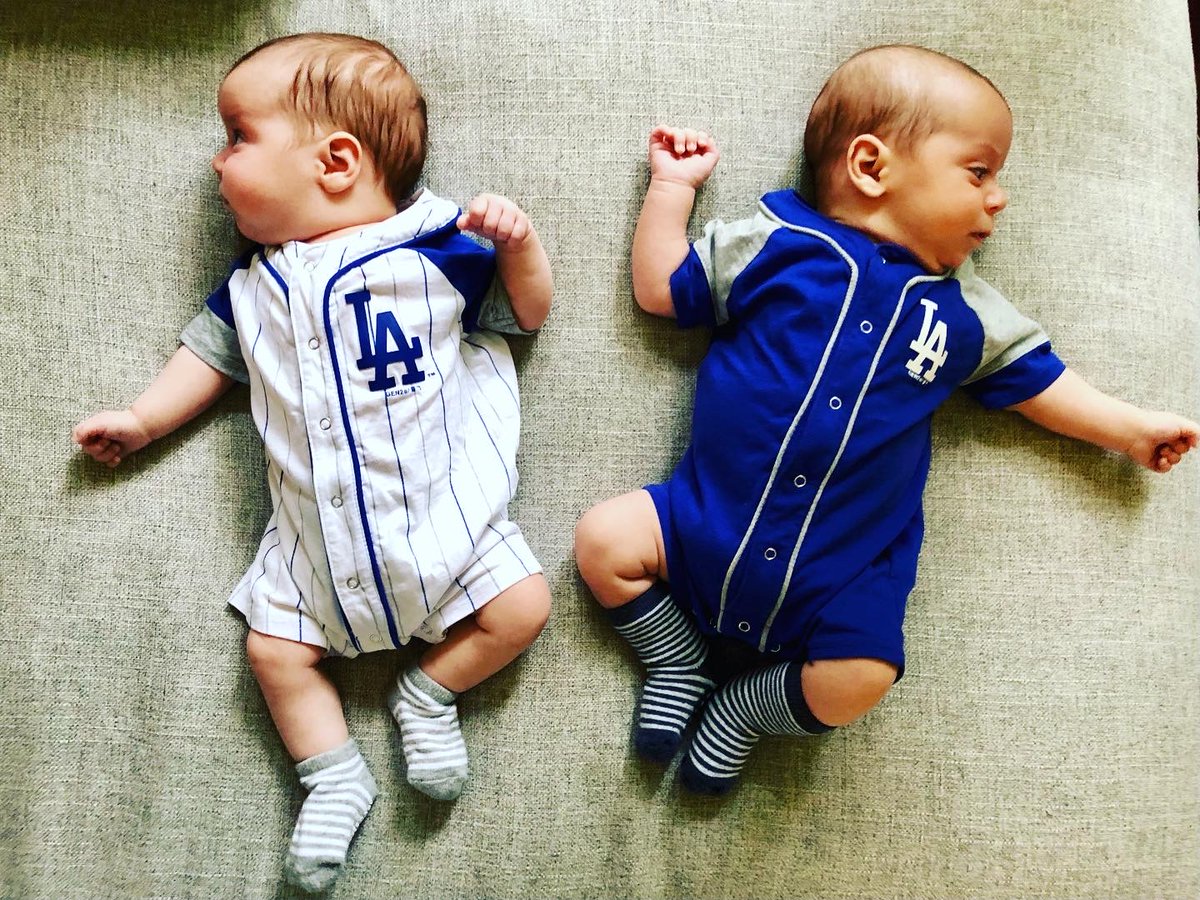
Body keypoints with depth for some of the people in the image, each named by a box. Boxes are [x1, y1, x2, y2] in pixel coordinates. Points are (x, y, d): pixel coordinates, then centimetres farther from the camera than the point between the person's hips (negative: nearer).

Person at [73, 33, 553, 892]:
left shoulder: (435, 248, -7)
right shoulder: (255, 281, 7)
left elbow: (528, 311, 1)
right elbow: (212, 352, 20)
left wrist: (518, 243, -17)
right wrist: (143, 419, 18)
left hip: (442, 512, -3)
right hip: (317, 536, 4)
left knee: (522, 606, -11)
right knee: (274, 646, 1)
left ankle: (429, 693, 13)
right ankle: (336, 779, 19)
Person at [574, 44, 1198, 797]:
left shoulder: (966, 312, 7)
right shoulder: (778, 245, -2)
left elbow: (1032, 378, 19)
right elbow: (661, 288, 2)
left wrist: (1129, 427, 19)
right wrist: (673, 186, 0)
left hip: (841, 575, 1)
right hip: (707, 519, -1)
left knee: (856, 684, -15)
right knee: (603, 540, -12)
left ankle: (745, 705, 16)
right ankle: (681, 659, 12)